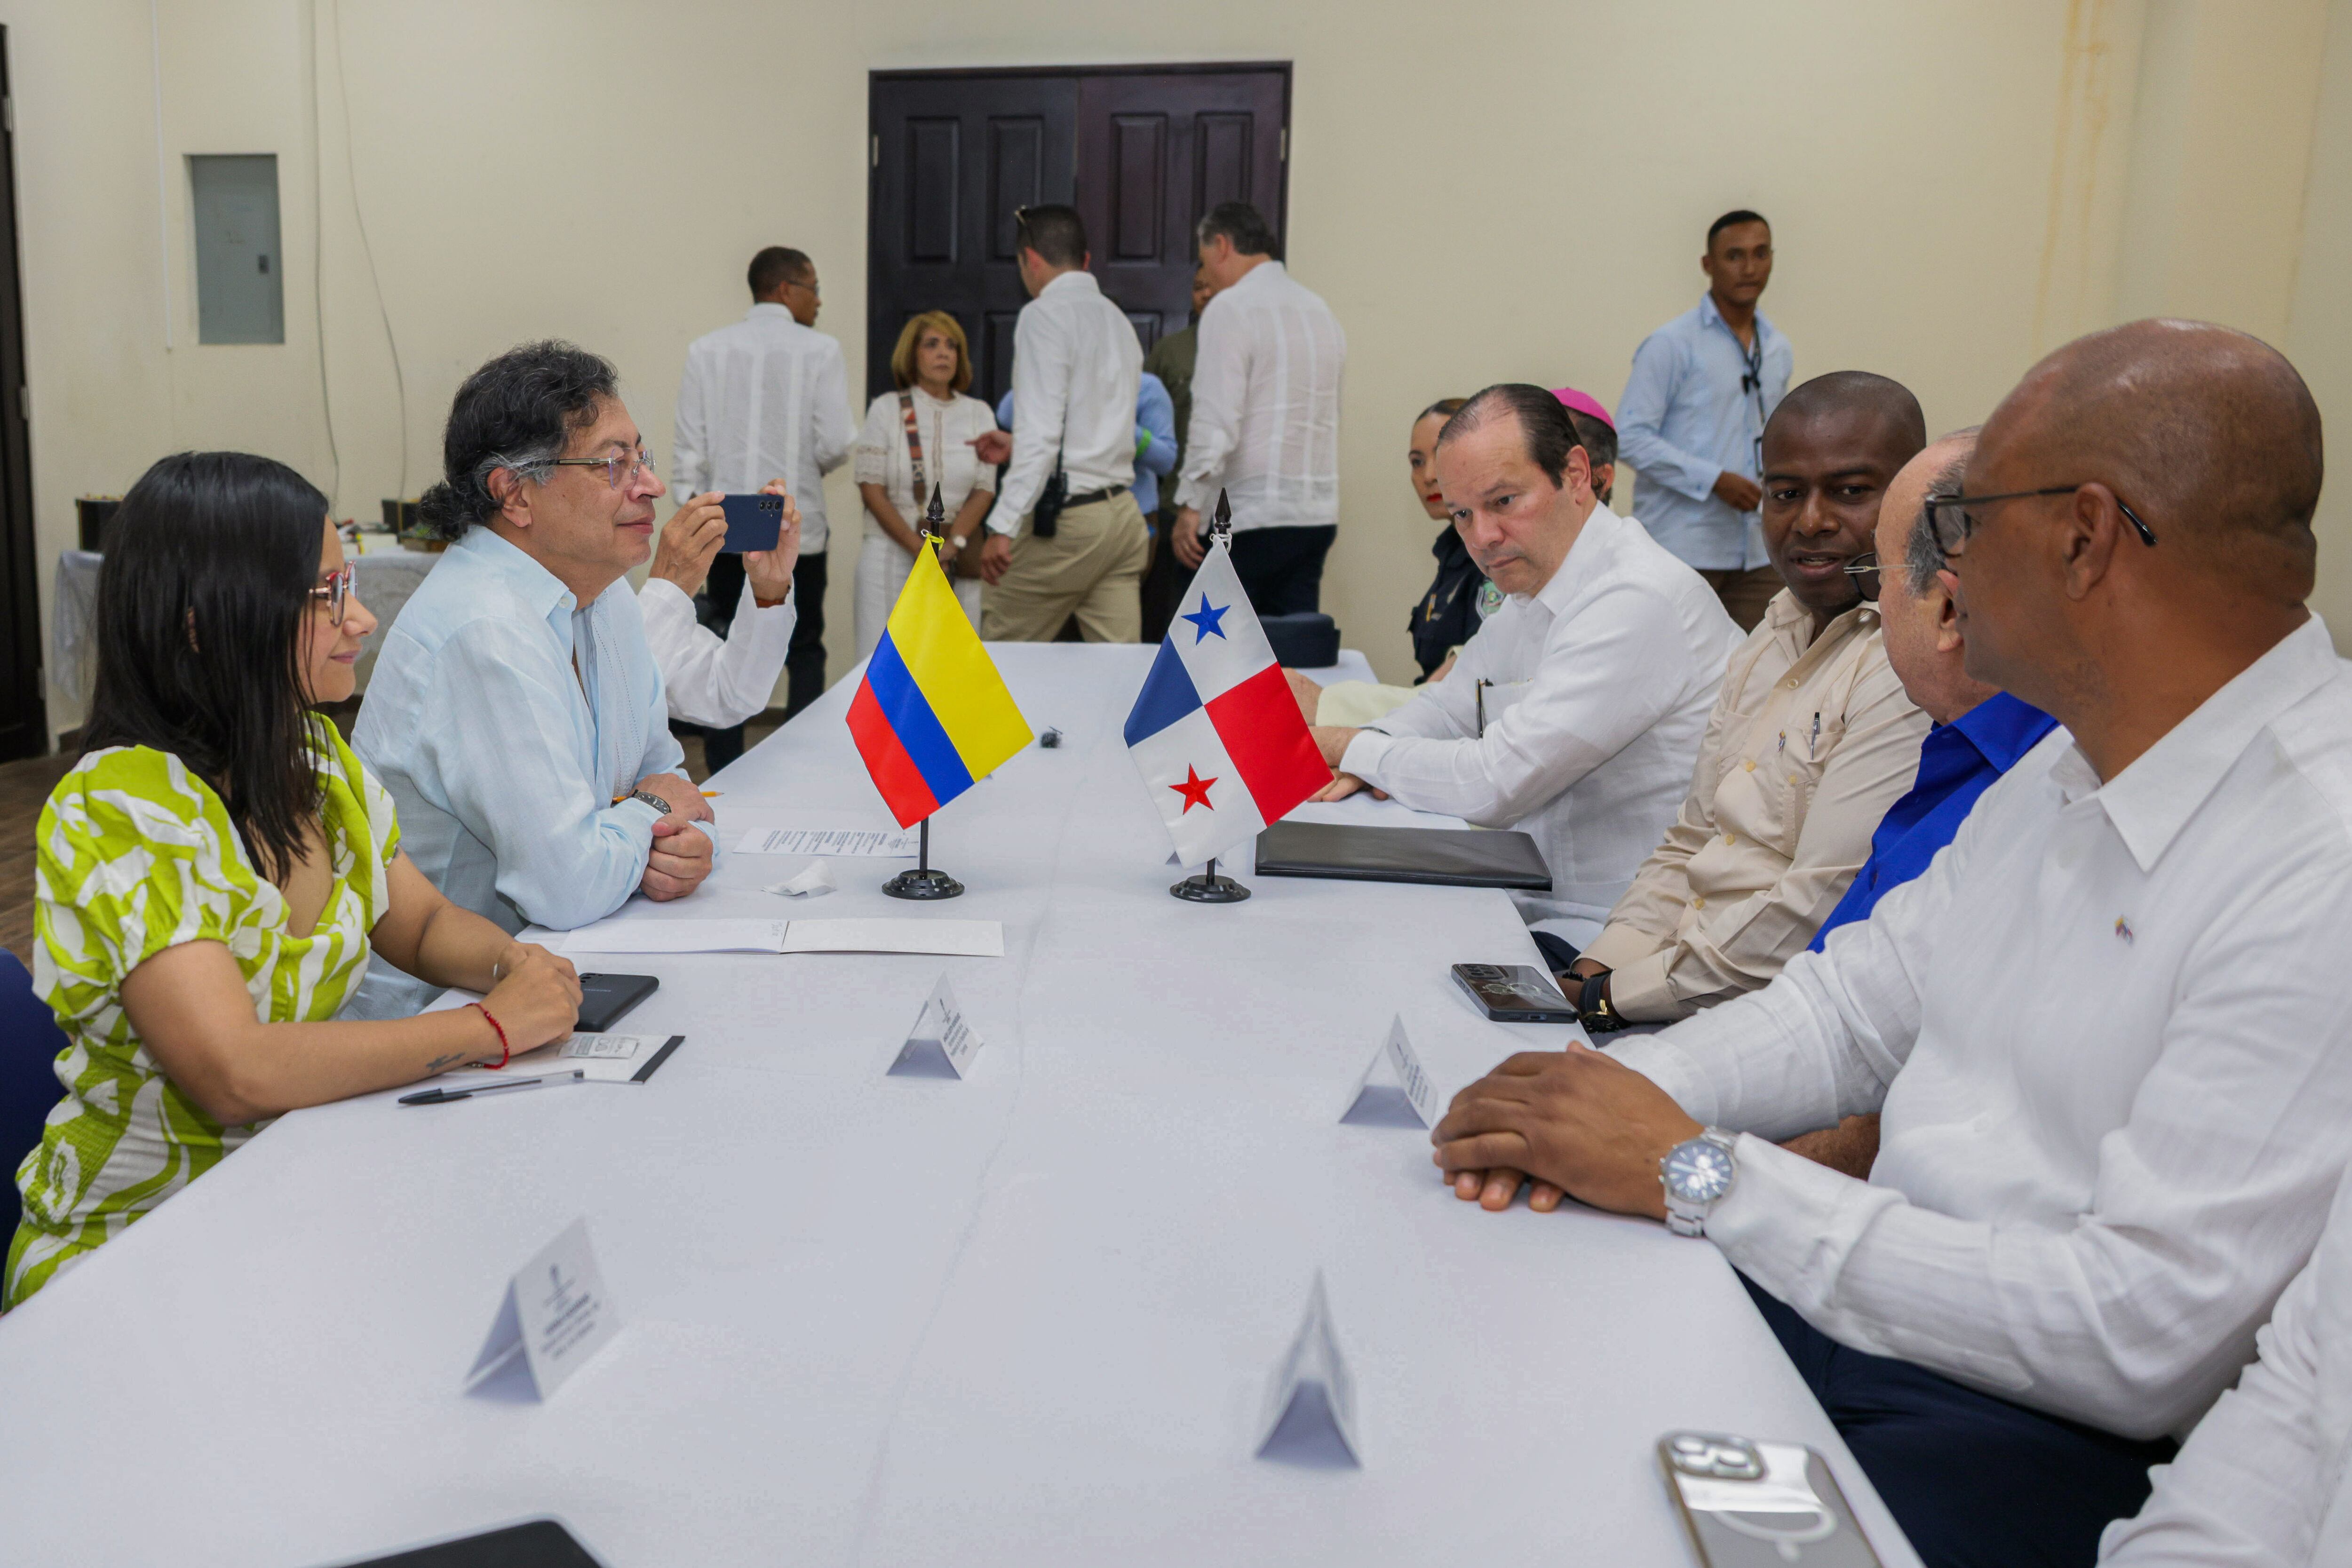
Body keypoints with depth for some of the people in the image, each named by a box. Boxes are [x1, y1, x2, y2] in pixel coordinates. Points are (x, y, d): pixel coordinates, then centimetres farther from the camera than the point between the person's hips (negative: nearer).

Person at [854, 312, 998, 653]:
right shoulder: (887, 410, 5)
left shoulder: (978, 414, 10)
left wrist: (952, 545, -12)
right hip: (892, 556, -2)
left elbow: (984, 490, 4)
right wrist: (919, 548, -11)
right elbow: (871, 488, -2)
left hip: (957, 563, 2)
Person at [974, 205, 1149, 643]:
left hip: (1068, 520, -8)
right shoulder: (1119, 319, 17)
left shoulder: (1044, 315, -8)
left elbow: (1042, 433, -18)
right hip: (1122, 512, 8)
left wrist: (1003, 526, -20)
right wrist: (1017, 447, 33)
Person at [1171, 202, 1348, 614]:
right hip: (1317, 515, 7)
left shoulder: (1231, 308, -8)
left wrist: (1189, 507, -12)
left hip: (1246, 518, -7)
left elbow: (1217, 422, -16)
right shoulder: (1321, 309, 16)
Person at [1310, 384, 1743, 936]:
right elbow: (1448, 707, 23)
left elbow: (1494, 785, -23)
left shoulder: (1637, 601, -21)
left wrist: (1353, 748, -6)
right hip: (1538, 910, 9)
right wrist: (1376, 755, -1)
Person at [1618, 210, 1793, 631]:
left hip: (1759, 551, 6)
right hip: (1686, 546, -6)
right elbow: (1631, 436, -12)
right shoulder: (1672, 344, -5)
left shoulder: (1778, 350, 15)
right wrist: (1714, 480, -18)